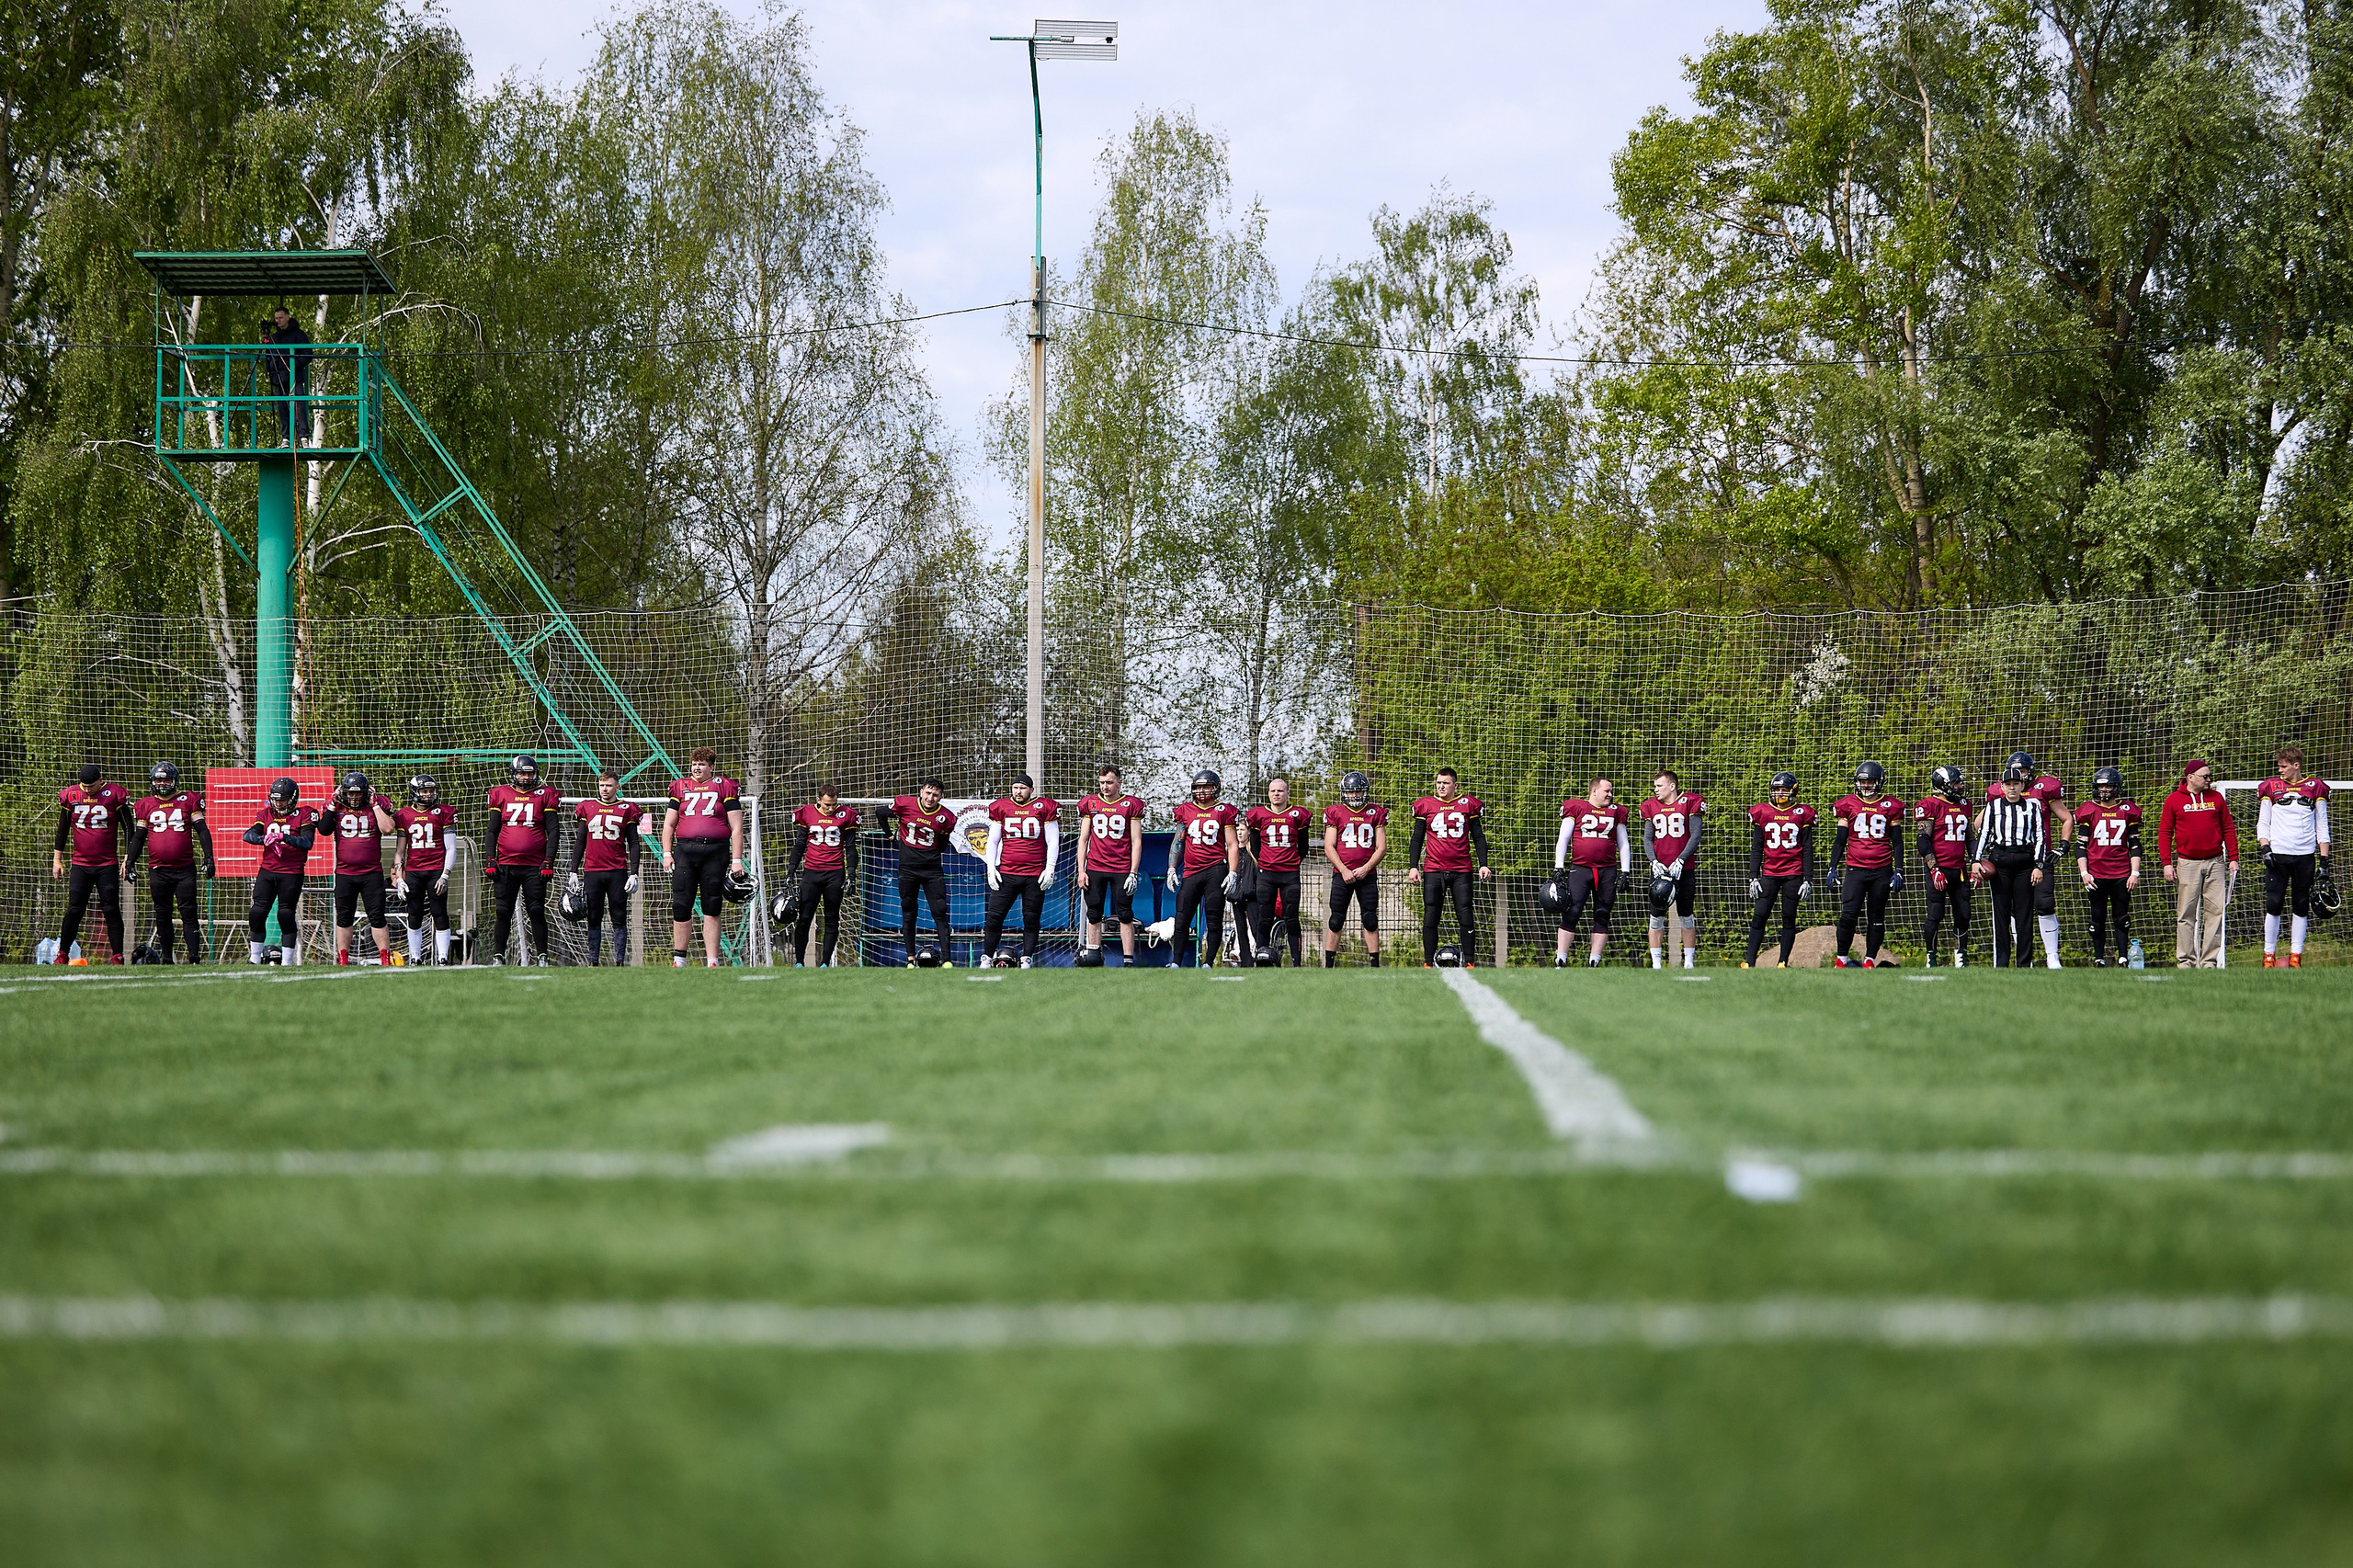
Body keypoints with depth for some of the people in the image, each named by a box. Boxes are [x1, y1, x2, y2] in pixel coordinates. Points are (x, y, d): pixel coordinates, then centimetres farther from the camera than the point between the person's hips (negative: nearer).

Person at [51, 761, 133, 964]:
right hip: (80, 865, 2)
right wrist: (57, 859, 12)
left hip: (107, 866, -2)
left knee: (111, 911, -4)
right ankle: (62, 954, 8)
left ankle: (117, 956, 0)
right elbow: (62, 829, 13)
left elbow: (128, 829, 1)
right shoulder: (70, 795, 3)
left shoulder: (114, 795, -4)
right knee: (74, 911, -1)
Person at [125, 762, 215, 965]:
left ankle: (195, 956, -7)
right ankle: (165, 958, 12)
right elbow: (139, 836, 16)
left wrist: (209, 857, -2)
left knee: (188, 913, -6)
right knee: (162, 915, 7)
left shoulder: (188, 800, 4)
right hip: (158, 870, 2)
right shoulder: (146, 805, 9)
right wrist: (130, 862, 10)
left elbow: (202, 830, 5)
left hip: (184, 869, -2)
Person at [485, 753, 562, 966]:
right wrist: (490, 860, 3)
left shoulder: (545, 795, 4)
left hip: (534, 866, -1)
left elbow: (552, 831, 3)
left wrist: (549, 861, -5)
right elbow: (492, 831, 12)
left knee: (536, 912, -1)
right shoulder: (501, 794, 9)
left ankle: (543, 957, 5)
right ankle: (498, 956, 10)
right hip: (506, 865, 1)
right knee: (504, 913, 4)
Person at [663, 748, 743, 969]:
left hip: (715, 851, -2)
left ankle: (712, 961, 4)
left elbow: (736, 827, 4)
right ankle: (679, 959, 9)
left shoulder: (725, 787, 6)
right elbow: (669, 824, 18)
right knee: (681, 906, -1)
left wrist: (736, 860, -2)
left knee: (712, 910, 1)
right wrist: (667, 853, 7)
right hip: (685, 849, 2)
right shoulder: (680, 787, 13)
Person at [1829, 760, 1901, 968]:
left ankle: (1870, 960, 12)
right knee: (1848, 914, -12)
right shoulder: (1848, 805, 6)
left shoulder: (1890, 807, 5)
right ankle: (1842, 959, -1)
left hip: (1882, 871, 1)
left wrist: (1898, 871, 2)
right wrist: (1833, 869, 4)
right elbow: (1840, 840, 10)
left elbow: (1897, 842, 9)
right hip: (1855, 869, -1)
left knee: (1876, 917, 5)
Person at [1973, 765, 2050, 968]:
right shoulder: (1993, 806, 8)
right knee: (2001, 912, 1)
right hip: (1999, 861, 0)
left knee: (2024, 913, 0)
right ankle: (2001, 962, 5)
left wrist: (2038, 866, -4)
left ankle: (2024, 963, 4)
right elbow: (1983, 834, 8)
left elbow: (2040, 837, 5)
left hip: (2025, 861, 0)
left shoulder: (2032, 806, 7)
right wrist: (1976, 861, -2)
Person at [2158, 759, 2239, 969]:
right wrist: (2166, 863, -5)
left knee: (2216, 911, -3)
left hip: (2215, 863, 2)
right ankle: (2186, 960, 1)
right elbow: (2164, 832, 3)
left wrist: (2233, 859, 6)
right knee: (2186, 914, -2)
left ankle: (2210, 960, 0)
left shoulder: (2216, 798, 10)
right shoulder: (2174, 800, 3)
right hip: (2187, 863, -2)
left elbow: (2228, 829, 13)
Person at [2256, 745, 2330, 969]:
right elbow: (2262, 823, 9)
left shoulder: (2316, 788, 7)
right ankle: (2269, 955, 1)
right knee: (2273, 906, -5)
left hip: (2305, 856, 1)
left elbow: (2322, 825, 10)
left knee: (2301, 907, 2)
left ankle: (2296, 956, 7)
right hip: (2277, 855, -1)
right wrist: (2265, 848, -6)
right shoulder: (2270, 787, 6)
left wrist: (2324, 858, 4)